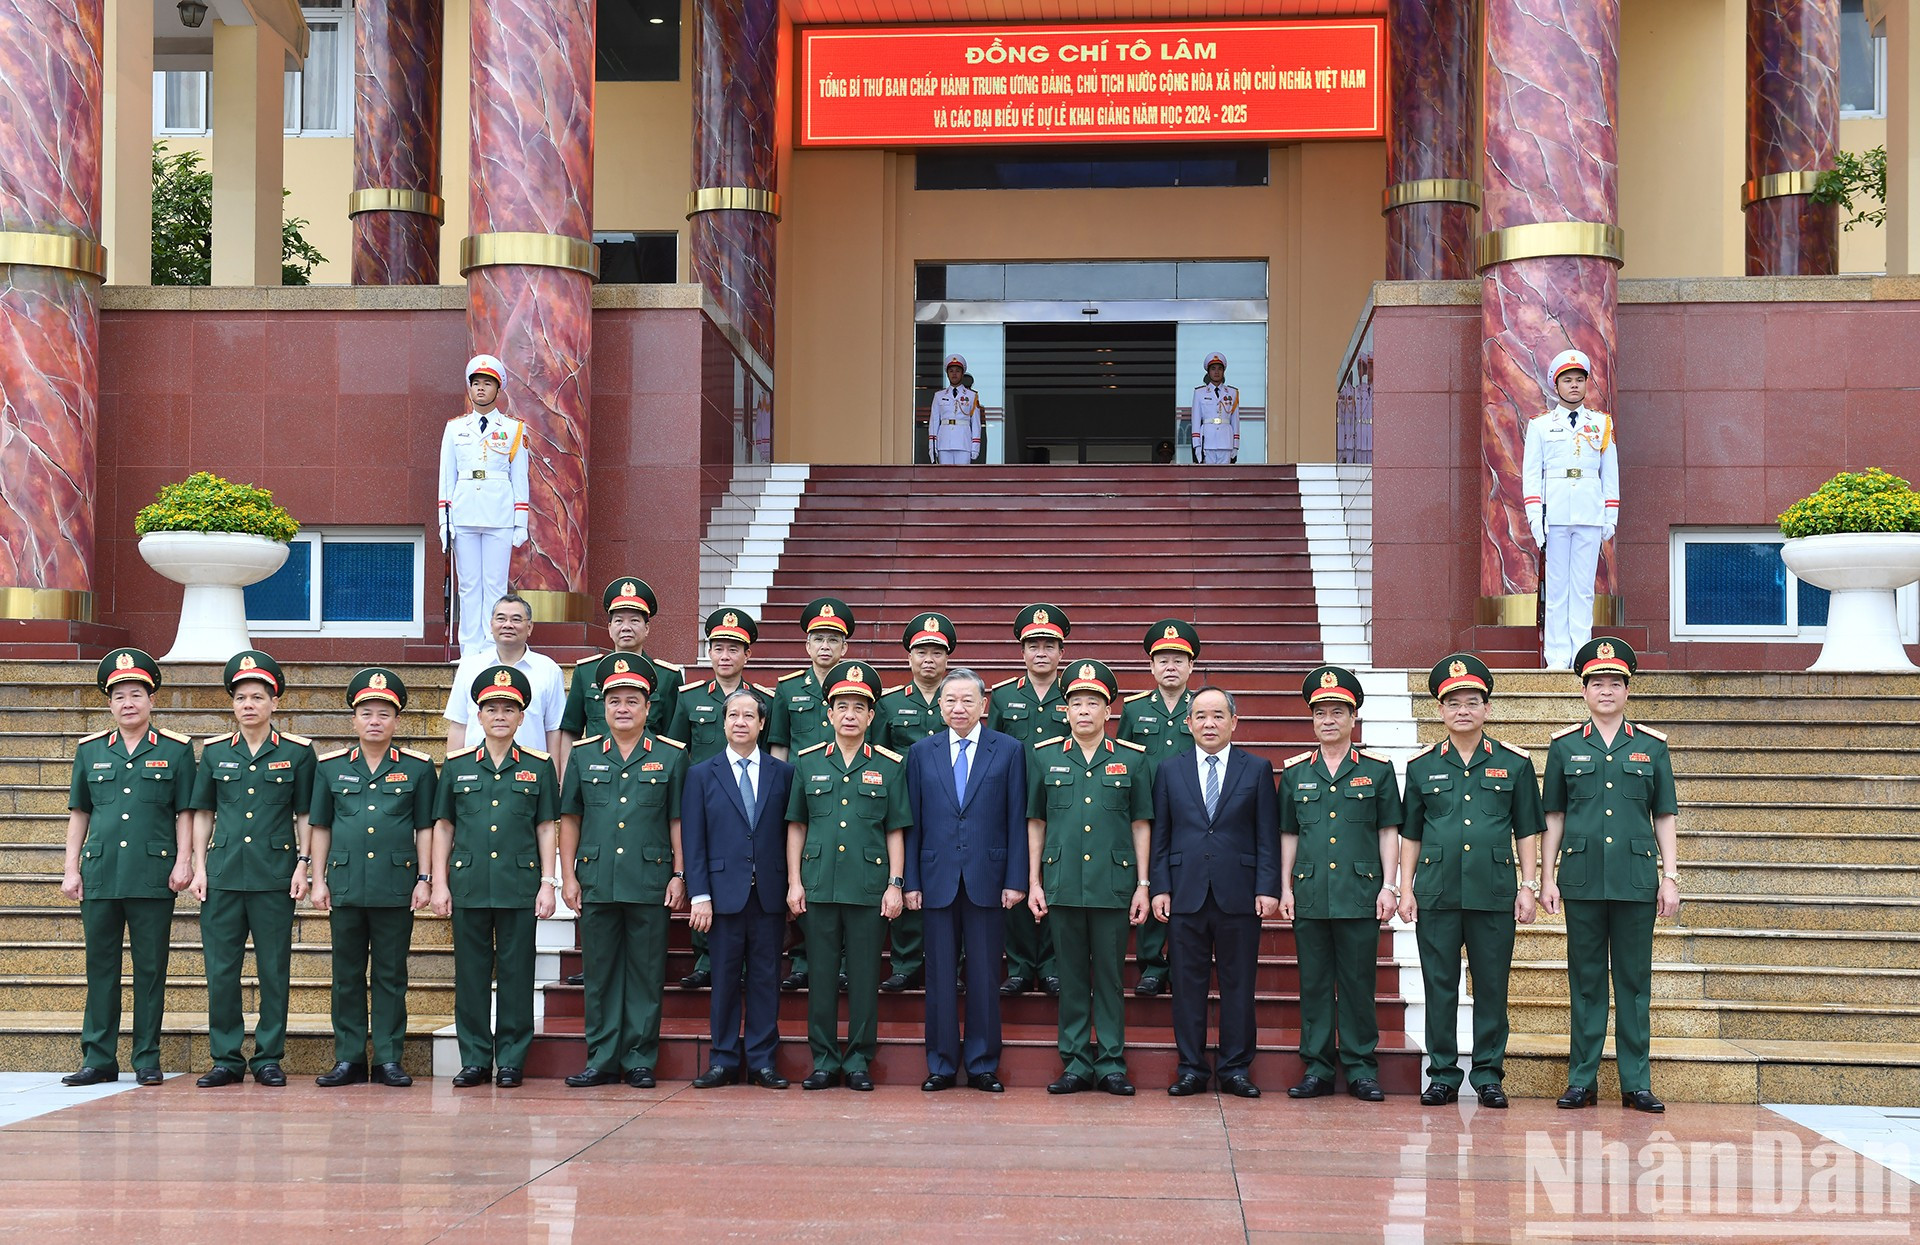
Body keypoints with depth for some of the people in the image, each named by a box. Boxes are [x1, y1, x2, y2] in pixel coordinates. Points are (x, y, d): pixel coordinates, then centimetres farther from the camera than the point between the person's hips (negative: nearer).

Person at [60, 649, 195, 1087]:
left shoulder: (175, 750, 3)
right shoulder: (89, 750, 10)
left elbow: (185, 812, 4)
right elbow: (79, 812, 13)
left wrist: (183, 862, -5)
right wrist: (71, 868, 9)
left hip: (153, 876, -2)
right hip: (100, 875, 3)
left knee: (150, 968, 2)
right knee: (100, 966, 5)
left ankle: (147, 1059, 9)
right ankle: (98, 1059, 11)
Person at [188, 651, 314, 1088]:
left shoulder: (297, 752, 3)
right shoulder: (214, 751, 9)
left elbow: (305, 815, 6)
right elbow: (203, 813, 12)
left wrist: (302, 864, -2)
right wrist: (199, 866, 5)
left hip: (275, 875, -2)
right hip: (223, 872, 2)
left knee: (274, 969, 2)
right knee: (220, 969, 2)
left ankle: (269, 1058, 10)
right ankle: (226, 1058, 11)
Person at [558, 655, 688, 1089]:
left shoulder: (671, 755, 5)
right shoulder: (582, 755, 9)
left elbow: (678, 820, 5)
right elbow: (569, 819, 10)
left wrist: (678, 875, -1)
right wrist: (568, 877, 5)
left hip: (650, 883, -1)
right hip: (596, 882, 2)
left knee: (646, 974, 2)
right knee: (600, 972, 6)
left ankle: (640, 1061, 10)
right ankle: (601, 1060, 13)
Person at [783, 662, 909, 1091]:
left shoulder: (889, 766, 6)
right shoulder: (807, 763, 9)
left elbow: (895, 831, 7)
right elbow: (796, 826, 11)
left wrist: (896, 884, -1)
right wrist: (794, 882, 4)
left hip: (869, 888, -1)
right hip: (819, 886, 1)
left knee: (864, 975, 2)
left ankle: (859, 1059, 10)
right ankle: (824, 1059, 12)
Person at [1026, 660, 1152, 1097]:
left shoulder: (1132, 760, 5)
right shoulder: (1044, 757, 7)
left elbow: (1141, 825, 7)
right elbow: (1035, 823, 10)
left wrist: (1142, 885, 3)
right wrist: (1034, 882, 6)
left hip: (1114, 884, -1)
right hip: (1062, 884, 1)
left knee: (1110, 977, 3)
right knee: (1071, 978, 5)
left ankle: (1111, 1064, 10)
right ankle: (1076, 1064, 11)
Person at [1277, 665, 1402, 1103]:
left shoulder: (1378, 768, 5)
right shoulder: (1295, 772, 10)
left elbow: (1388, 832, 5)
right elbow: (1288, 834, 14)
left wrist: (1389, 886, -2)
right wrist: (1285, 887, 7)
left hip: (1360, 894, -2)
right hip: (1309, 894, 2)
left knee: (1358, 982, 1)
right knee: (1314, 983, 5)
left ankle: (1361, 1069, 9)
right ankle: (1317, 1067, 11)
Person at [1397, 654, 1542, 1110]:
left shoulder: (1514, 763, 6)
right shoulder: (1422, 766, 9)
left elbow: (1526, 832, 7)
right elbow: (1410, 834, 12)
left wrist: (1528, 887, 1)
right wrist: (1405, 888, 5)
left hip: (1494, 895, -1)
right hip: (1436, 894, 1)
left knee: (1492, 986, 3)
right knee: (1440, 987, 3)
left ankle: (1488, 1075, 12)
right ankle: (1442, 1075, 12)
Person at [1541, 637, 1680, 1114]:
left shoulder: (1652, 746, 7)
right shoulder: (1564, 746, 7)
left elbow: (1665, 818, 8)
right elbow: (1554, 817, 9)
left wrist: (1670, 878, 2)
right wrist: (1548, 876, 3)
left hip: (1636, 880, 0)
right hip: (1582, 878, 0)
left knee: (1634, 981, 3)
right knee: (1585, 981, 4)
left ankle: (1636, 1083, 9)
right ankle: (1582, 1080, 10)